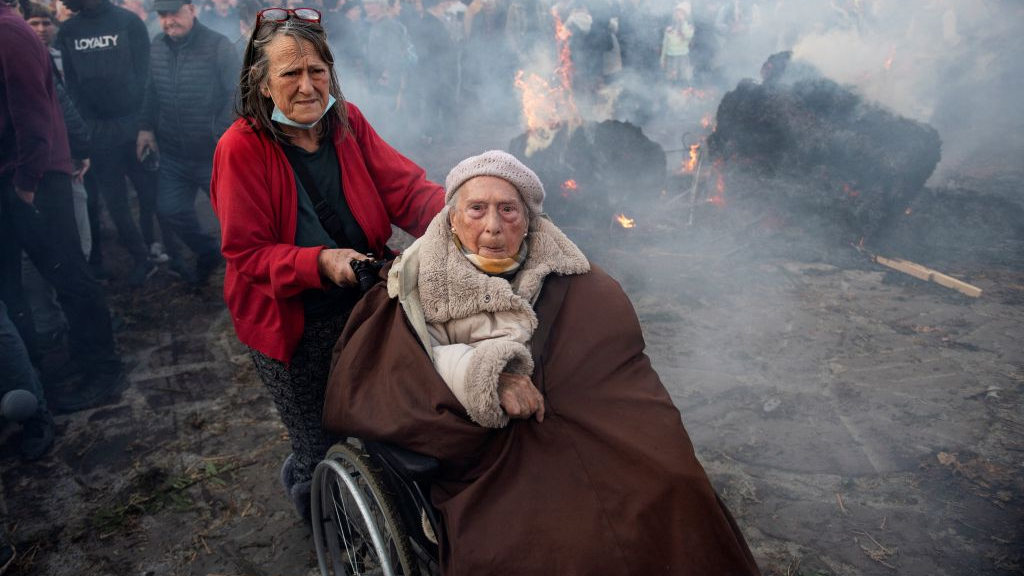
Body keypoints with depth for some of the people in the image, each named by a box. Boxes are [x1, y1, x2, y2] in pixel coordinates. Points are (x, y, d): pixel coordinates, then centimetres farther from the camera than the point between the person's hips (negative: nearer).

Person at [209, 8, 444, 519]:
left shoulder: (347, 122, -4)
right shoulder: (241, 149, -16)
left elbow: (405, 188, -12)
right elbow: (247, 254, -16)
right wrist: (320, 262, -32)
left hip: (360, 305, 5)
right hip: (290, 325, -4)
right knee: (318, 446, 8)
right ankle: (304, 491, 46)